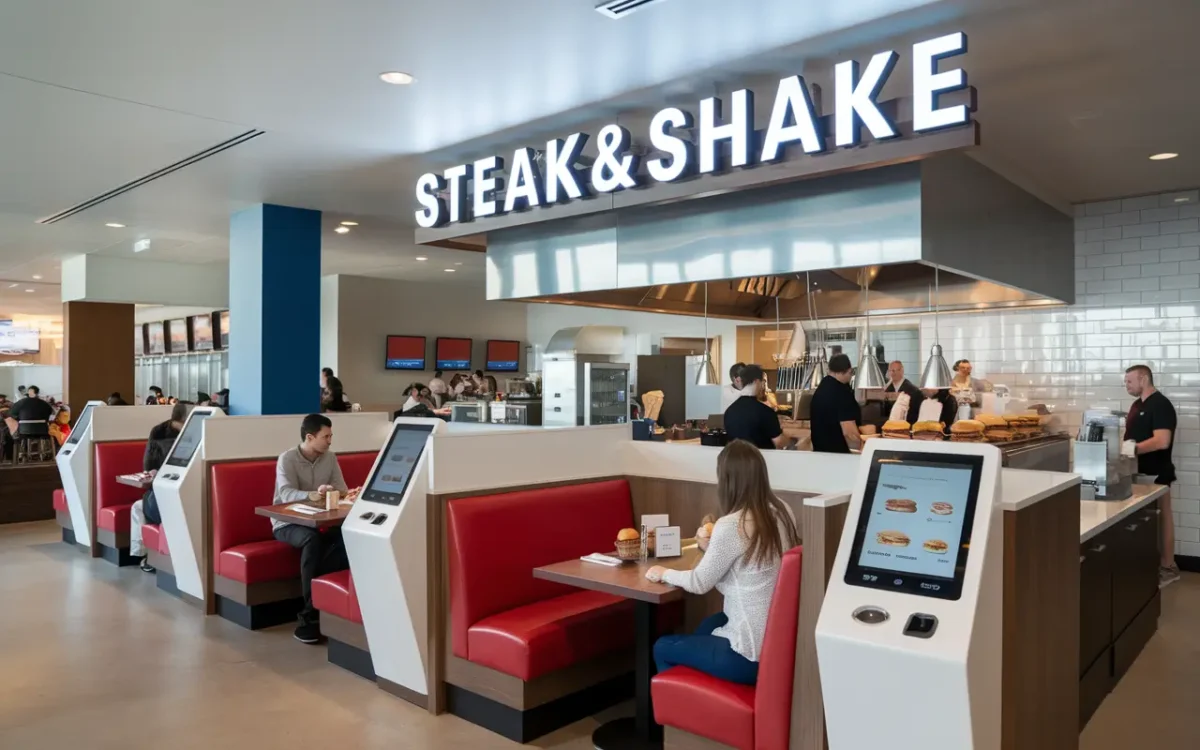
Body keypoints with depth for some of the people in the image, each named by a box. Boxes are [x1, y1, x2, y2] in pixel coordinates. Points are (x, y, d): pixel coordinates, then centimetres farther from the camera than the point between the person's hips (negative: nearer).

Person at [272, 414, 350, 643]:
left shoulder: (330, 458, 4)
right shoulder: (287, 459, -11)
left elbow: (342, 490, 1)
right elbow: (287, 495, -25)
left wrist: (341, 494, -23)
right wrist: (314, 494, -43)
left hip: (319, 521, 4)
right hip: (287, 523, -4)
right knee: (312, 539, -38)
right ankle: (311, 613, -31)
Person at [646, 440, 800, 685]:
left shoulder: (731, 525, -22)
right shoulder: (783, 513, -1)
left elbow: (699, 583, -8)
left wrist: (664, 573, 9)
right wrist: (713, 549, 23)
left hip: (751, 654, -8)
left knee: (662, 648, 15)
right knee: (706, 627, 33)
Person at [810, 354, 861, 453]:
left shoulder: (820, 389, 7)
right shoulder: (842, 393, -20)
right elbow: (849, 432, -27)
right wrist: (861, 449, -13)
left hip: (819, 449, 9)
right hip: (837, 452, -9)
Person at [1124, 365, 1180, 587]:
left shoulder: (1161, 405, -17)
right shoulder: (1138, 404, 12)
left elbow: (1162, 441, -26)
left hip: (1156, 473, -9)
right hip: (1141, 472, 9)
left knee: (1161, 517, 0)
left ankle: (1168, 567, 9)